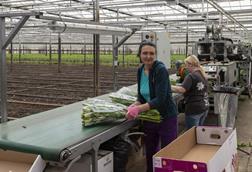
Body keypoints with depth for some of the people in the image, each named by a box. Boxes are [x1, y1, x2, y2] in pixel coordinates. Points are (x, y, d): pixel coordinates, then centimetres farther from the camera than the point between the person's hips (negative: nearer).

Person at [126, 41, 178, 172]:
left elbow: (160, 99, -25)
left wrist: (138, 109, -30)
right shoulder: (140, 70, 1)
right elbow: (142, 96, 7)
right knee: (150, 153, 18)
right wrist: (134, 106, -13)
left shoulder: (161, 70, -19)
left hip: (166, 117, -6)